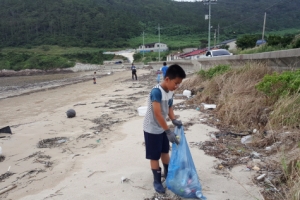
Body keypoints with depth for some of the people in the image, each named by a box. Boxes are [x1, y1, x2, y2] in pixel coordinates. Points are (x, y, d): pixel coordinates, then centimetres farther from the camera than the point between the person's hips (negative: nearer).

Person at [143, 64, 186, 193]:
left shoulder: (170, 91, -3)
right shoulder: (156, 91, -29)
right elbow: (157, 114, -31)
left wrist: (174, 120, -10)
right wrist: (168, 131, -29)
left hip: (162, 127, 8)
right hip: (152, 129, -8)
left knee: (165, 151, 22)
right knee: (154, 156, 7)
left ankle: (168, 174, 43)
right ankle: (157, 181, 25)